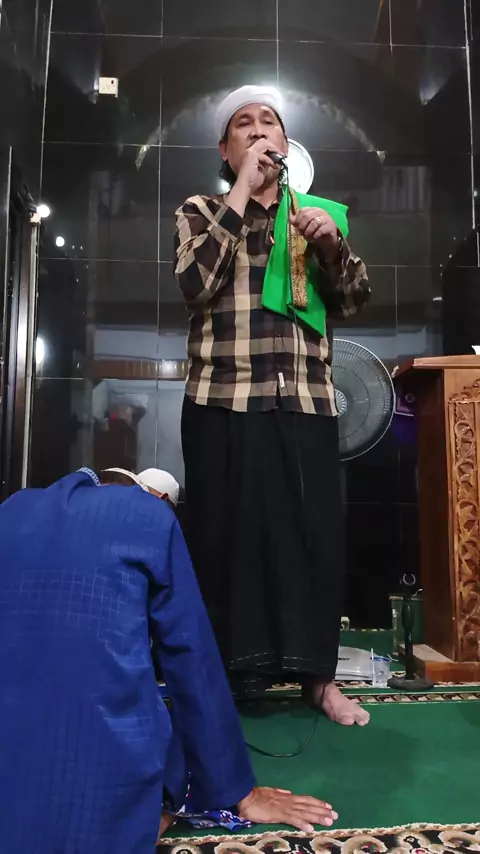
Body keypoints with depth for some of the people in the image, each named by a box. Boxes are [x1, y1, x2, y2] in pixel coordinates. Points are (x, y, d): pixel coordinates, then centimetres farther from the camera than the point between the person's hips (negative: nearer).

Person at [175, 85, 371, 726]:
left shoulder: (317, 213, 17)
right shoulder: (201, 211, 9)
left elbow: (353, 302, 10)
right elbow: (197, 284, -11)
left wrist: (333, 243, -9)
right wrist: (241, 193, -8)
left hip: (306, 404, 3)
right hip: (224, 403, -2)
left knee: (316, 533, 4)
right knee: (228, 534, 1)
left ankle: (320, 675, 18)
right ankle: (221, 673, 17)